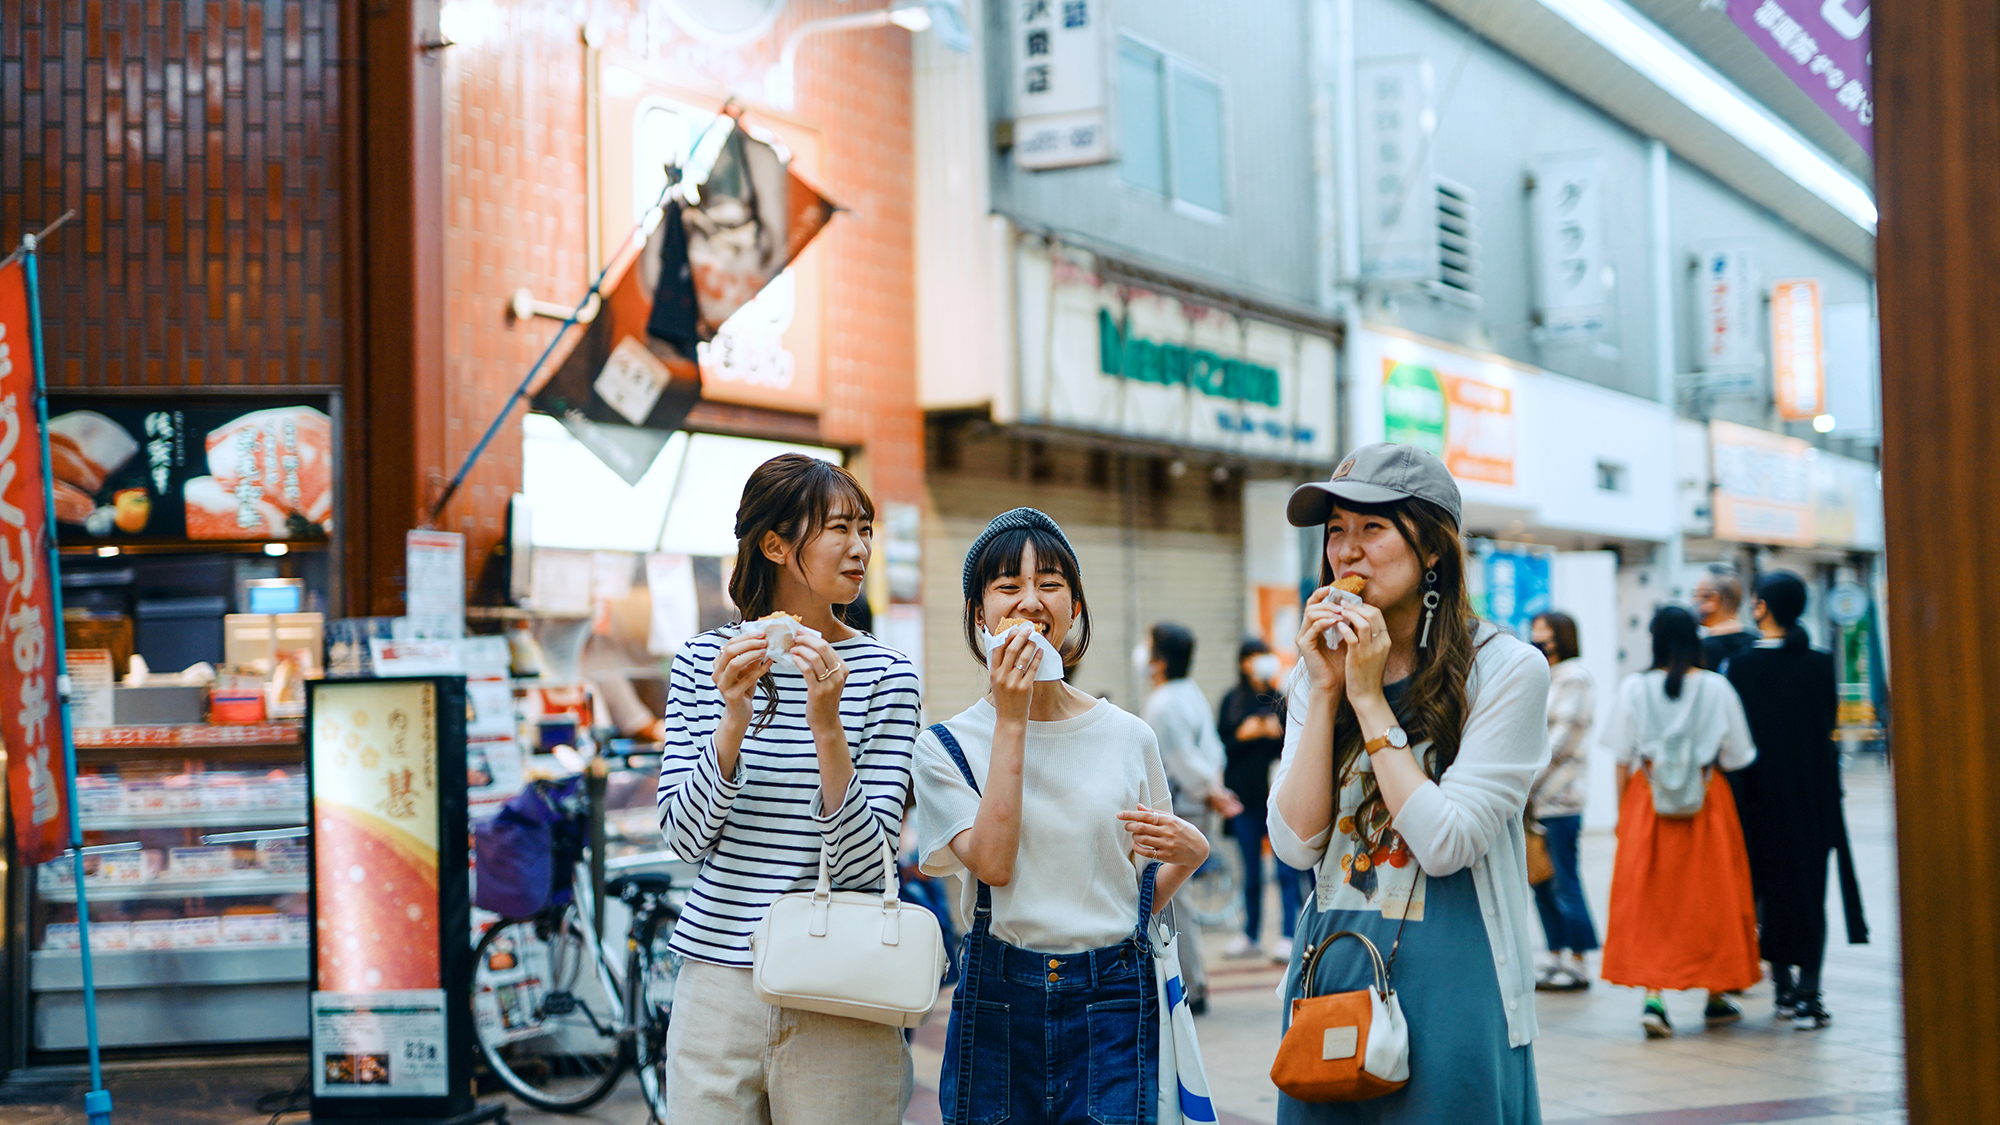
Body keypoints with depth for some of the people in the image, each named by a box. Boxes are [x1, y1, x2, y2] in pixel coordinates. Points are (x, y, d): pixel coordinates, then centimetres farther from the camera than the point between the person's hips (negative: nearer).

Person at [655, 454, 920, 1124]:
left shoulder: (885, 675, -3)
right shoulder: (703, 662, 3)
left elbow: (864, 861, -10)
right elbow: (685, 836, -3)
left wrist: (827, 727, -22)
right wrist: (735, 719, -17)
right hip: (717, 980, 1)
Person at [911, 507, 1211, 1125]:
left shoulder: (1129, 738, 6)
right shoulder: (946, 747, 2)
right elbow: (994, 862, -15)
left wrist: (1189, 855, -8)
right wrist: (1010, 721, -12)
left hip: (1112, 1004, 1)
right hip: (996, 1004, -1)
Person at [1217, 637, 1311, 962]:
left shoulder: (1283, 698, 1)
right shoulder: (1232, 701, 9)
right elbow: (1220, 746, 8)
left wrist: (1278, 733, -17)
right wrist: (1242, 735, -9)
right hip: (1245, 793, 3)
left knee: (1287, 868, -5)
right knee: (1251, 870, 10)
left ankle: (1288, 935, -1)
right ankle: (1250, 933, 21)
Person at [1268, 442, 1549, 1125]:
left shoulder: (1507, 670, -8)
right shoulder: (1321, 671, 7)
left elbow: (1445, 846, -16)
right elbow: (1297, 844, -2)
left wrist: (1372, 701, -14)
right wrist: (1325, 691, -8)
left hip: (1451, 992, -5)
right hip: (1330, 978, 5)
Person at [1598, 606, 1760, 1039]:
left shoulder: (1634, 688, -4)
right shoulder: (1715, 687, -5)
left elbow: (1623, 761, -1)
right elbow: (1735, 755, 0)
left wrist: (1622, 812, 8)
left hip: (1648, 803, 0)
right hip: (1707, 802, 0)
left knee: (1649, 899, 3)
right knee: (1710, 897, 12)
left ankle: (1652, 997, -10)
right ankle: (1716, 995, 22)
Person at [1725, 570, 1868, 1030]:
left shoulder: (1743, 666, -11)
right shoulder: (1821, 664, -2)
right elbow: (1828, 725, 4)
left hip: (1763, 790, -2)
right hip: (1815, 789, 2)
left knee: (1772, 887, 9)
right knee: (1809, 886, 6)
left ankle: (1785, 988, 13)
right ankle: (1808, 994, 0)